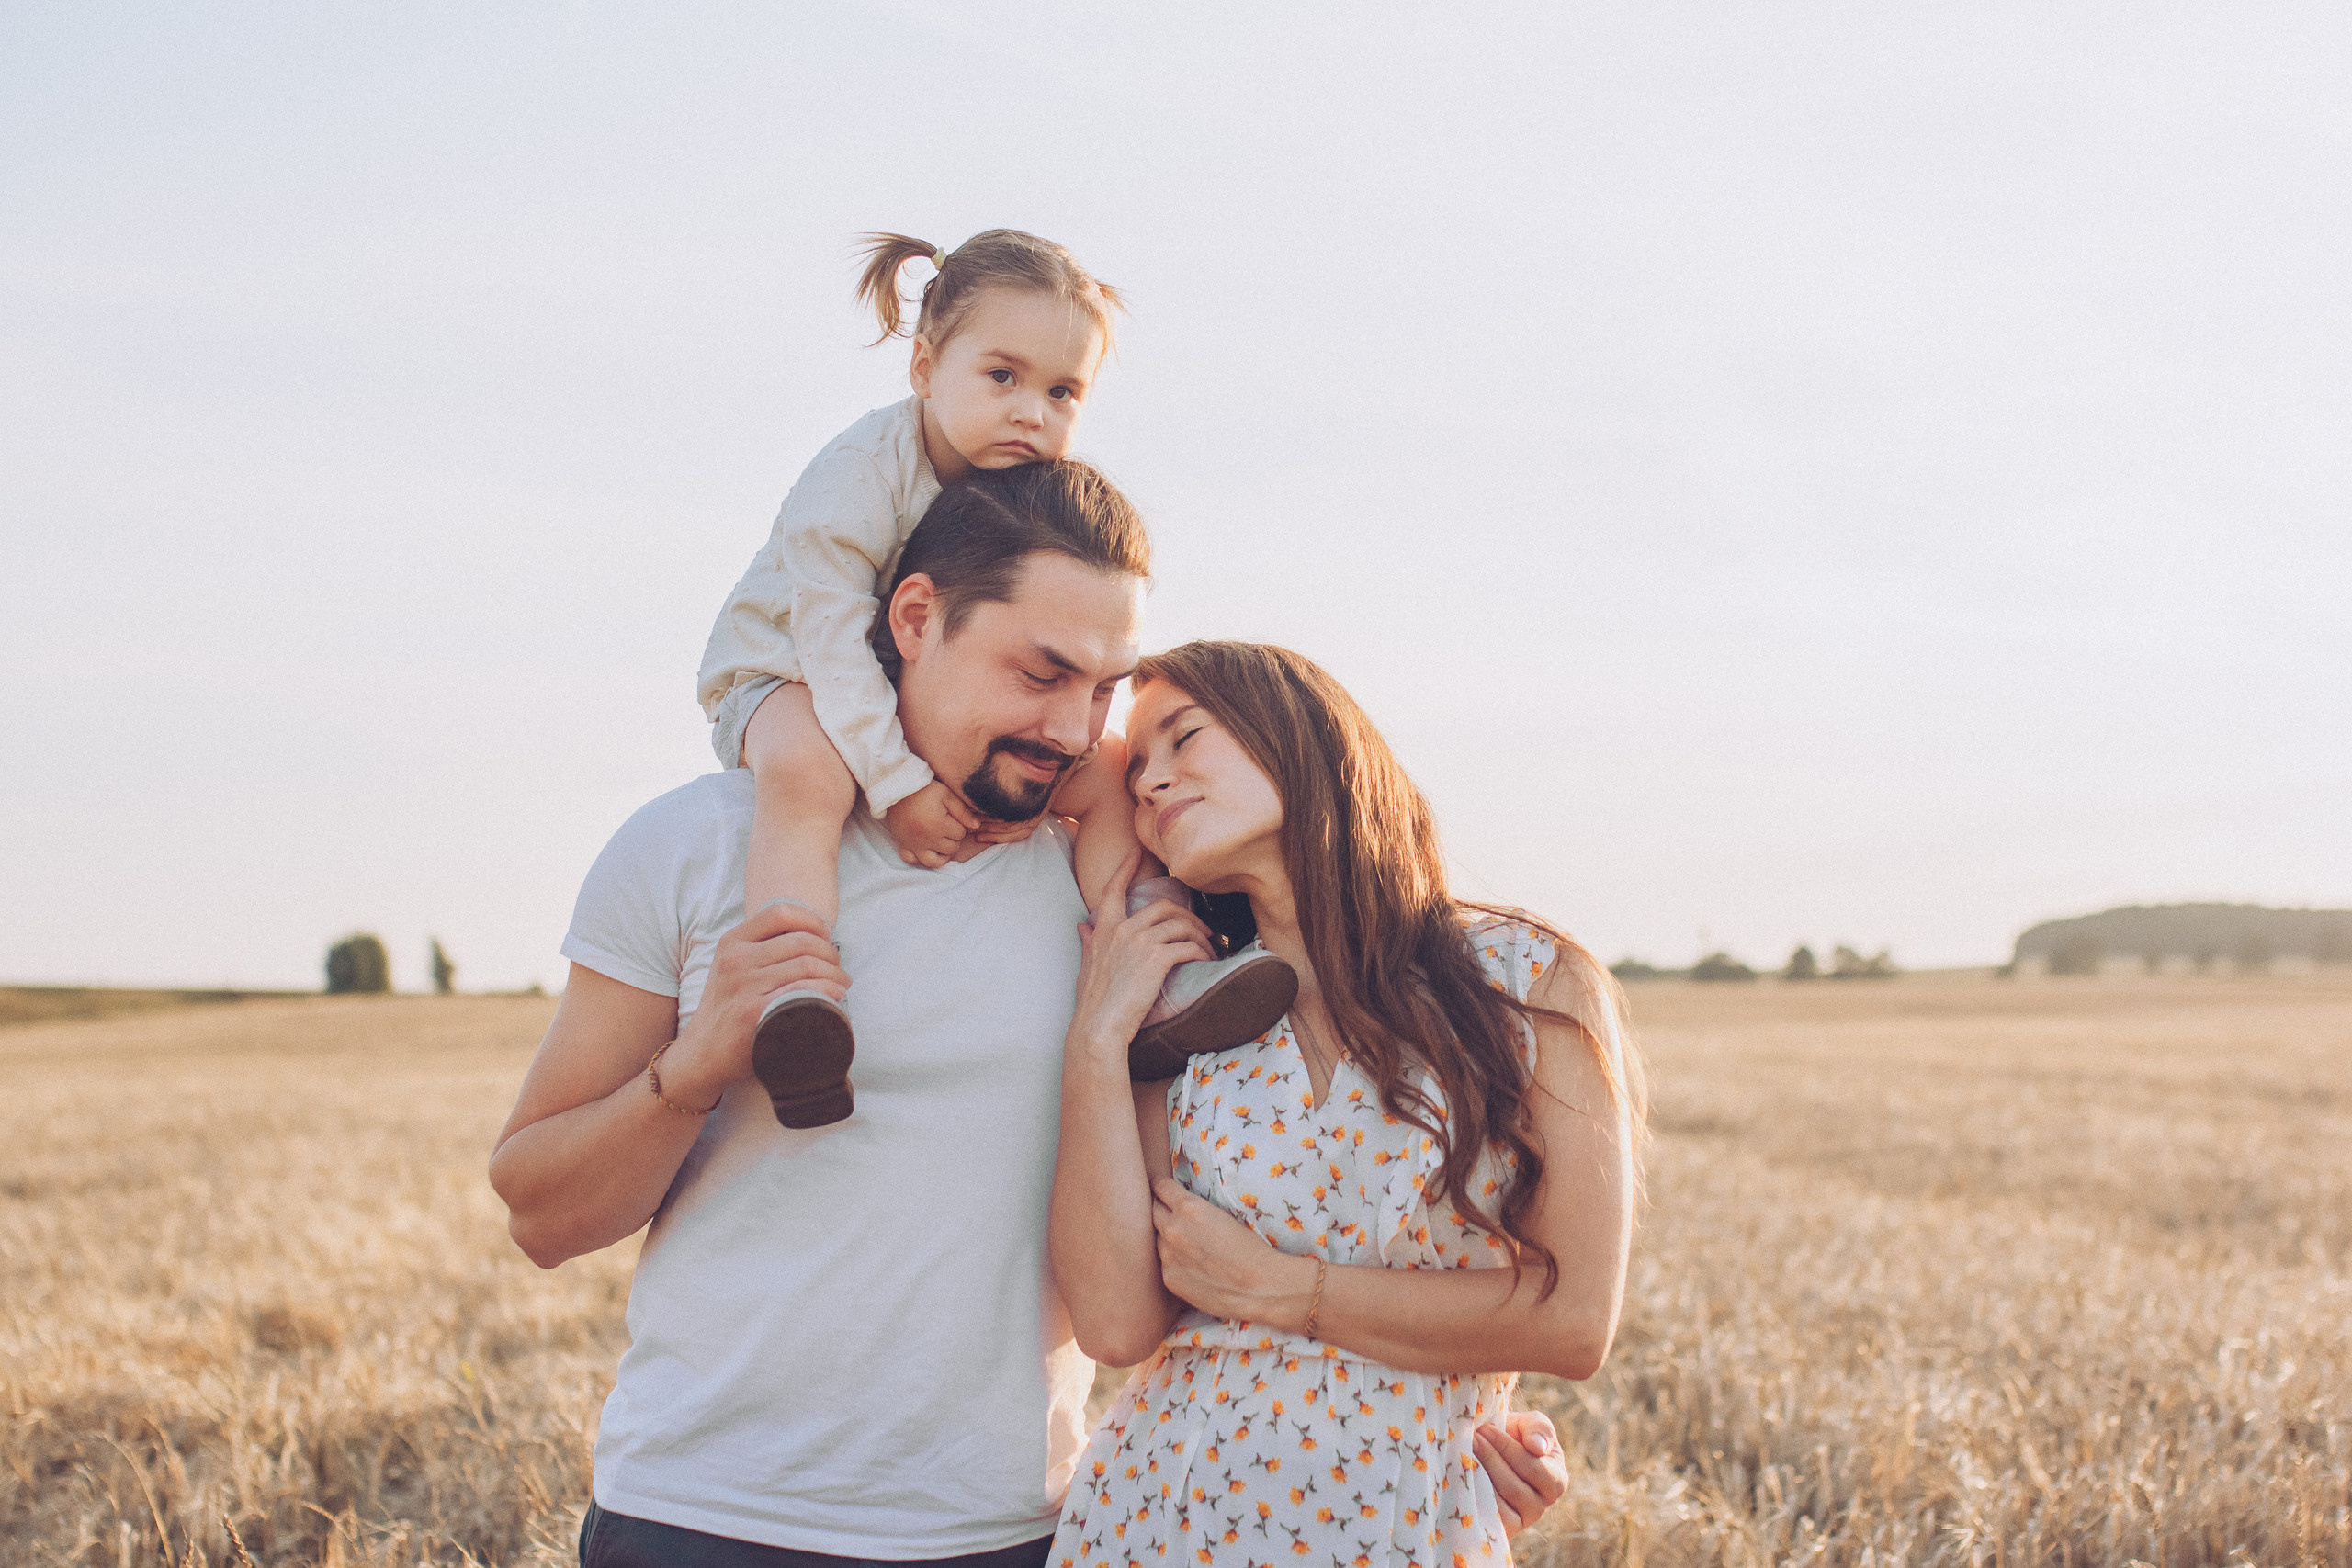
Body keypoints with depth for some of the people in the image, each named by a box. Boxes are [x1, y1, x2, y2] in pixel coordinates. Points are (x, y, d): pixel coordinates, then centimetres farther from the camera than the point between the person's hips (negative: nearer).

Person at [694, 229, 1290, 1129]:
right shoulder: (864, 471, -26)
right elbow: (832, 636, -28)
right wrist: (897, 783, -34)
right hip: (785, 676, -6)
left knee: (1110, 772, -10)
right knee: (805, 772, -41)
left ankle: (1154, 991, -13)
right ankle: (795, 1005, -52)